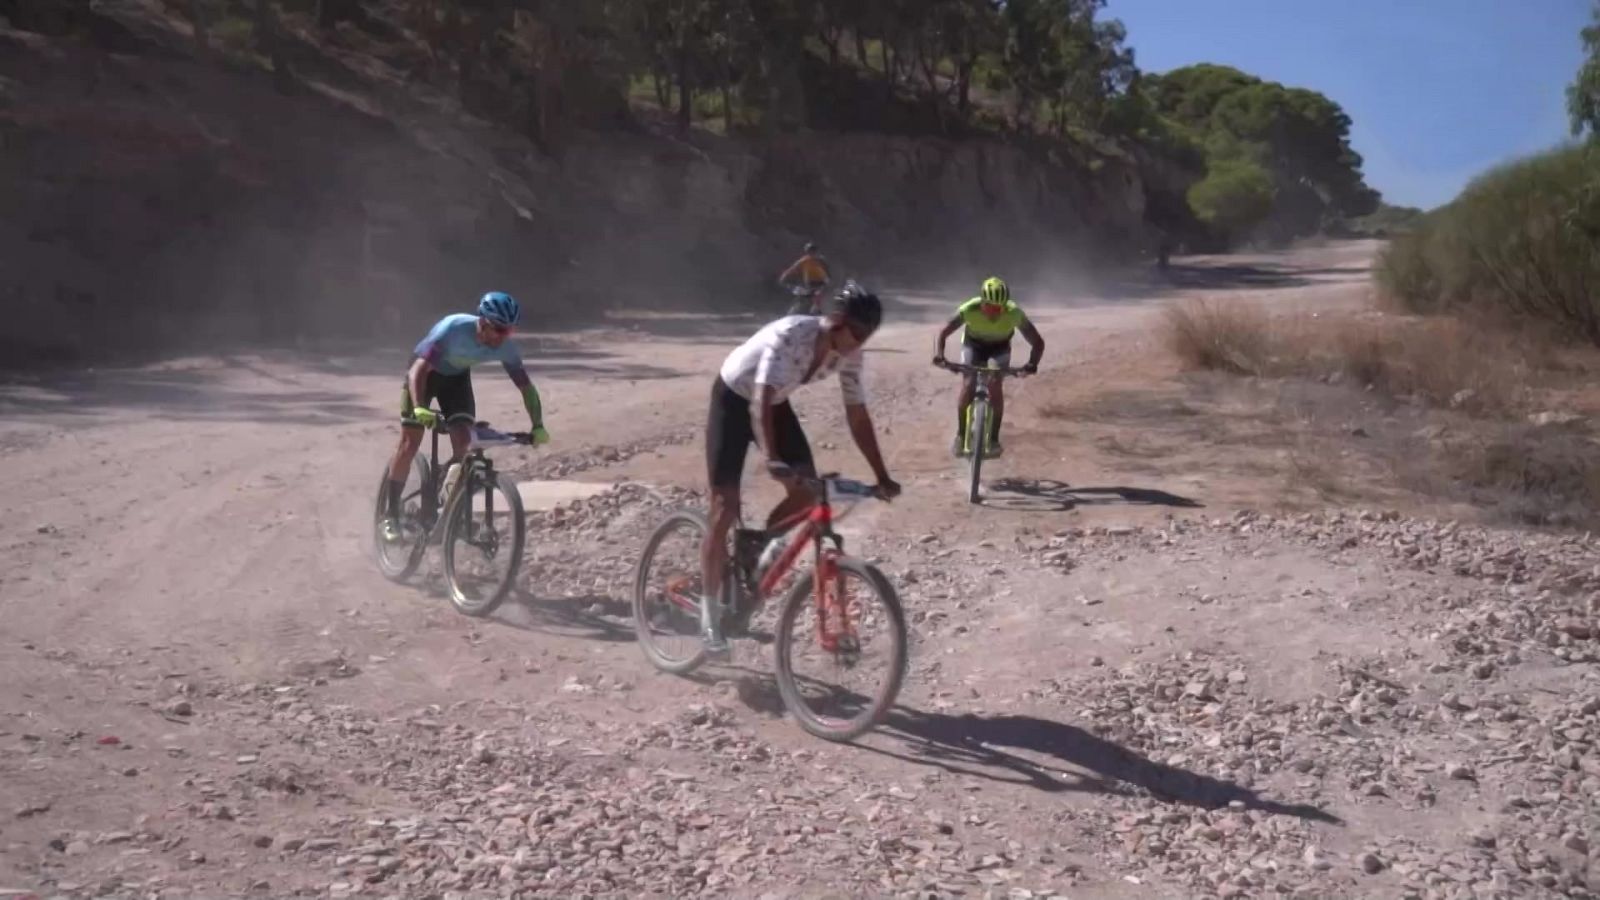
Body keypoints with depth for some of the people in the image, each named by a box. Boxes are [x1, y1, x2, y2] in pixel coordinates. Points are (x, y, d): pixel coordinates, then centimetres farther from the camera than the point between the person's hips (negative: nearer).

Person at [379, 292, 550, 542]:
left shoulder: (505, 348, -24)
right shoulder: (454, 329, -37)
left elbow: (527, 387, -16)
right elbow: (418, 369, -42)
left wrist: (538, 426, -28)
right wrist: (419, 408, -58)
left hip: (457, 377, 3)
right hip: (426, 371, -3)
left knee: (464, 442, -14)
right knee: (410, 443, -11)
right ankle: (391, 514, -1)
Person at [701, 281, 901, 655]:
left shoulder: (848, 355, -16)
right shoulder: (790, 335, -36)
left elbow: (858, 416, -9)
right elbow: (760, 402, -44)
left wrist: (882, 476, -12)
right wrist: (771, 459, -58)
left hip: (776, 404, 6)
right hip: (734, 400, -6)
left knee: (807, 491, -8)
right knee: (725, 507, -10)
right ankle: (710, 611, 1)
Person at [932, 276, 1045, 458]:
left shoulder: (1014, 313, -36)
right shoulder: (970, 309, -36)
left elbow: (1038, 342, -31)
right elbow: (943, 332, -30)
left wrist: (1032, 363, -50)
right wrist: (938, 354, -50)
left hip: (1000, 347, 0)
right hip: (974, 344, 0)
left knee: (996, 387, -18)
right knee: (968, 386, -16)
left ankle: (994, 440, -5)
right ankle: (960, 436, 2)